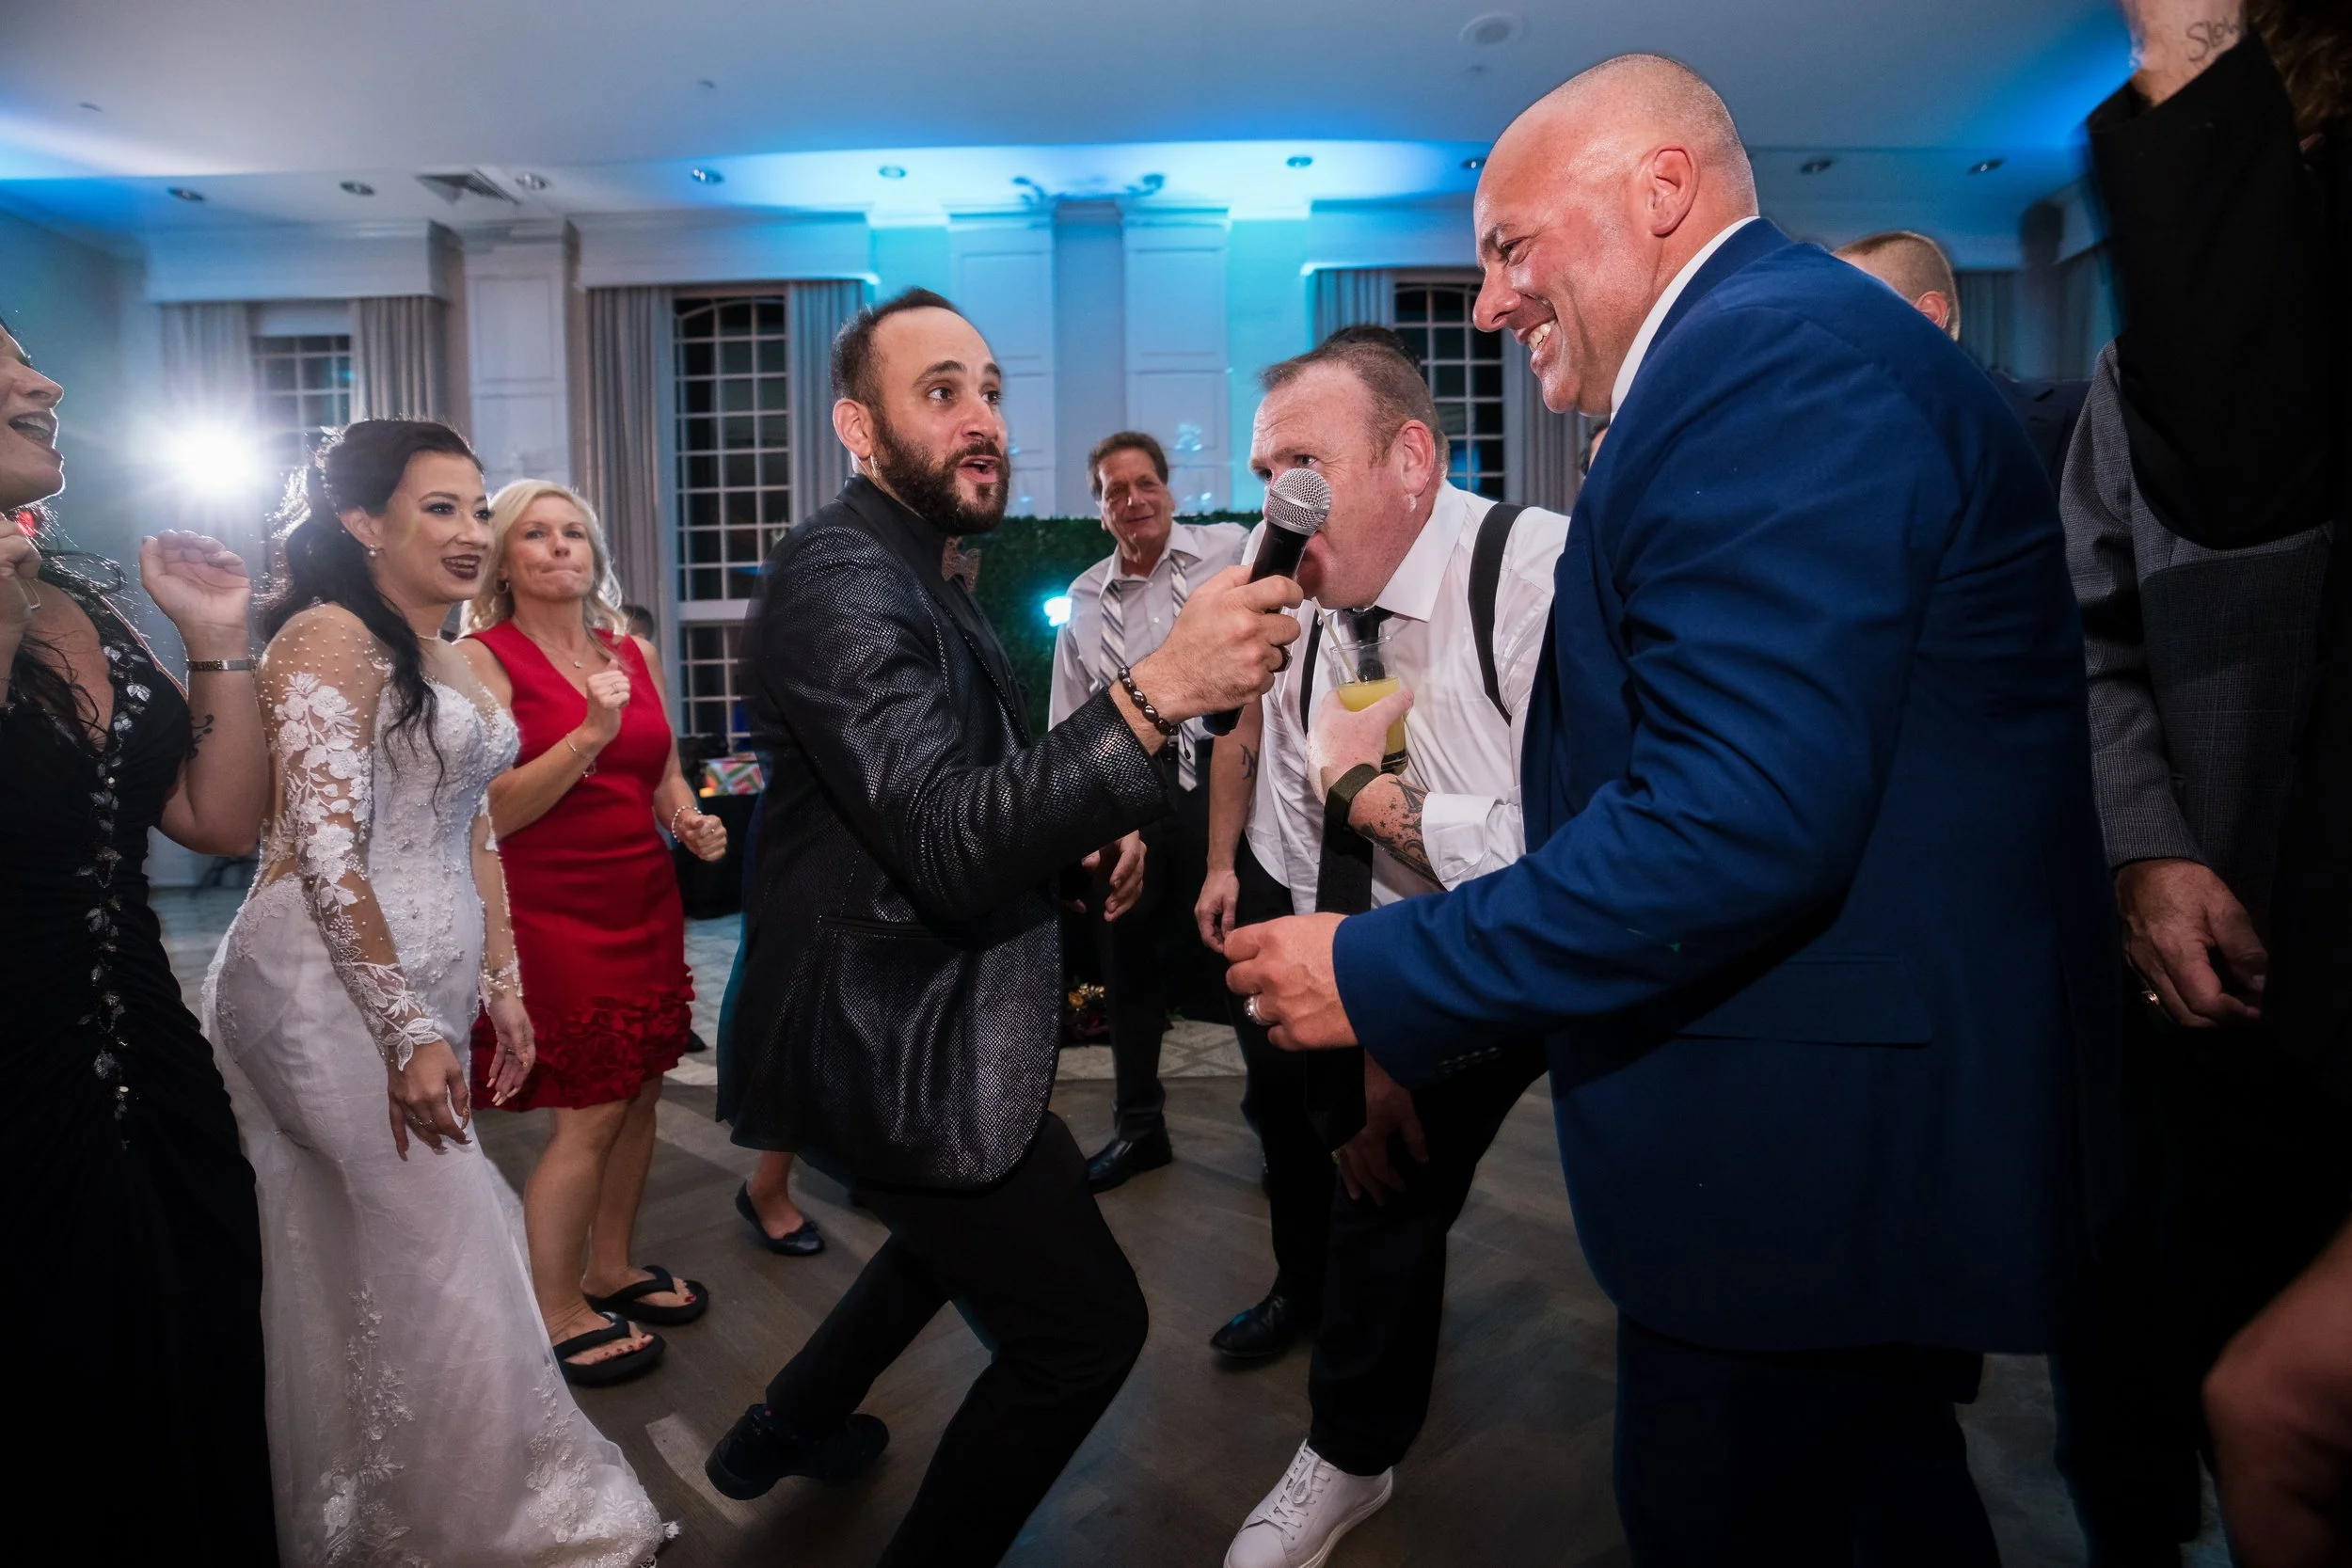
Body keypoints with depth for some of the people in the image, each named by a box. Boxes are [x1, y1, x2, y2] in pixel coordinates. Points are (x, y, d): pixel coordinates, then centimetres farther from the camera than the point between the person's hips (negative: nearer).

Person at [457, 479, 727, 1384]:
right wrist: (588, 734, -26)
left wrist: (691, 822, -1)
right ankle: (556, 1316, 15)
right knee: (589, 1113, -2)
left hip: (645, 905, 6)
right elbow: (495, 812, -14)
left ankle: (611, 1270, 30)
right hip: (554, 913, -6)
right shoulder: (484, 657, -7)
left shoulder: (634, 653, 10)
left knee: (638, 1095, 11)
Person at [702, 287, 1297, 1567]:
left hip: (908, 1022, 11)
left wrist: (1076, 827, 6)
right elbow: (951, 845, -33)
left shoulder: (909, 574, 12)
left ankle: (792, 1426, 50)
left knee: (970, 1227, 31)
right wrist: (1159, 693, -41)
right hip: (892, 1049, -11)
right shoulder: (841, 581, -21)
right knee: (1087, 1324, -2)